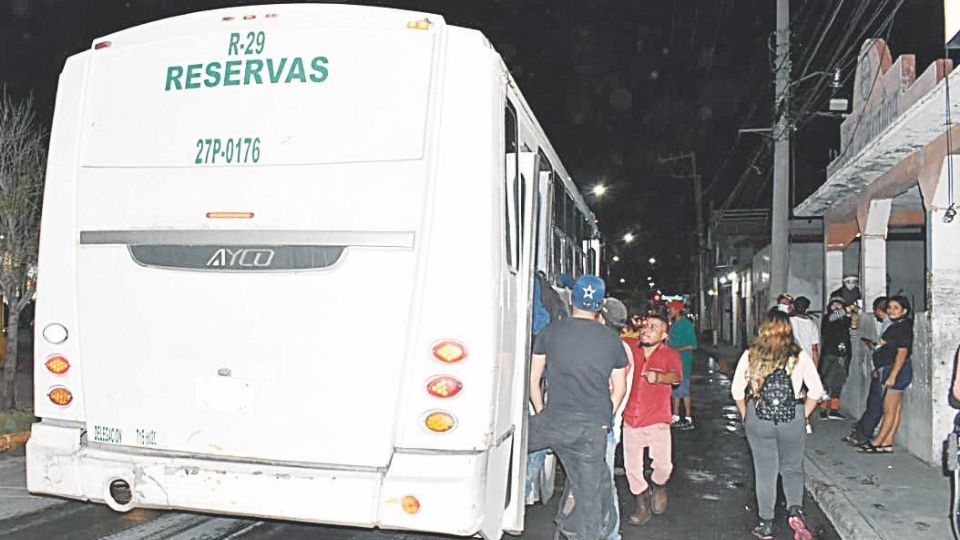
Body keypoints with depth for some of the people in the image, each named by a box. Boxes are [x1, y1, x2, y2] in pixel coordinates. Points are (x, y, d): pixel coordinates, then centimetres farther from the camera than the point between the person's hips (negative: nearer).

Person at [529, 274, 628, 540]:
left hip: (554, 421, -2)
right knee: (590, 494, 10)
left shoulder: (550, 331, 2)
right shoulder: (612, 340, 6)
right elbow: (620, 388, 13)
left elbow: (533, 379, 5)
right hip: (594, 429, 2)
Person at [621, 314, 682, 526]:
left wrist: (658, 377, -43)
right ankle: (642, 505, 29)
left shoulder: (670, 355, -5)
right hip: (631, 419, 3)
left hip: (657, 421, -3)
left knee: (663, 465, -10)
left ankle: (659, 486, 26)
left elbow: (676, 376, -24)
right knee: (631, 466, 6)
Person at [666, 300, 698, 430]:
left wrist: (677, 350, -20)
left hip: (683, 362, -9)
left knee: (683, 390, -7)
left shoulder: (686, 324, -12)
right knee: (675, 390, 12)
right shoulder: (674, 324, 14)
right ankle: (676, 417, 20)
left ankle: (688, 419, -1)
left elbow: (692, 345, -16)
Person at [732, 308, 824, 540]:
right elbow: (816, 390, -1)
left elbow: (737, 390, -1)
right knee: (792, 469, 19)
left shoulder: (751, 355, -4)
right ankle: (795, 510, -2)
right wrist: (803, 416, 9)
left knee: (765, 472, 11)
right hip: (792, 418, 0)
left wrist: (746, 415, 11)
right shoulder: (799, 356, -4)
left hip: (758, 418, 0)